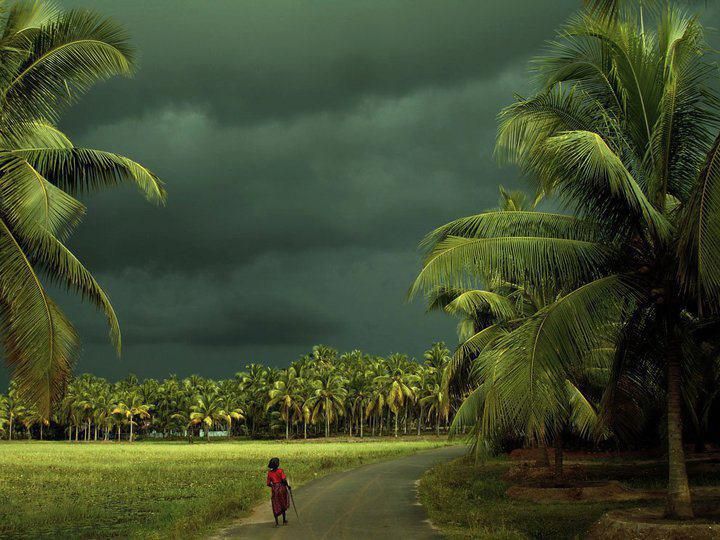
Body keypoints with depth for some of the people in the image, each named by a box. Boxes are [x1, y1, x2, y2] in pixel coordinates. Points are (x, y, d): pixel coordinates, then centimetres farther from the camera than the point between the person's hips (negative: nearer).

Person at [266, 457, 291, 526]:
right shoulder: (280, 471, -12)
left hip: (274, 489, 2)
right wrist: (287, 485, -4)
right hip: (281, 488, -2)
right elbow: (284, 480, -20)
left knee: (276, 506, 7)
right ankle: (284, 520, 26)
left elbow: (268, 484, 1)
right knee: (283, 505, 17)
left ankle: (276, 521, -2)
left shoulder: (269, 473, -1)